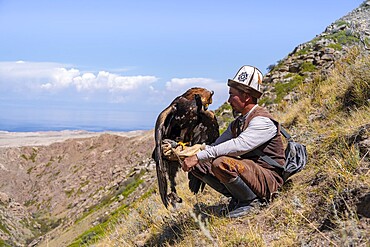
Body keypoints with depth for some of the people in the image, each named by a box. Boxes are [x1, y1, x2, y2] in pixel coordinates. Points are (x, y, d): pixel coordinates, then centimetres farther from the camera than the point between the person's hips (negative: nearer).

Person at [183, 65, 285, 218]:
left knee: (221, 163, -33)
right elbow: (215, 146, 9)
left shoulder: (263, 121, -17)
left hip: (268, 180, -9)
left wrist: (198, 157, -32)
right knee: (197, 165, 0)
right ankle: (237, 197, 4)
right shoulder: (237, 123, 13)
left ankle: (250, 200, -10)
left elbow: (238, 146, -31)